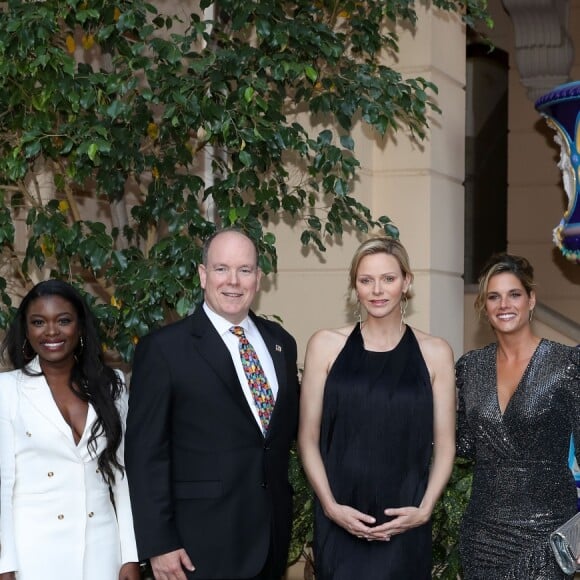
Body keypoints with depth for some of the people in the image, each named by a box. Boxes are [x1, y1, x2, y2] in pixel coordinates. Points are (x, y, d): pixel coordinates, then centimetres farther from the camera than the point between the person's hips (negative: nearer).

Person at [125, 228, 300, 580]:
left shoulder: (280, 341, 8)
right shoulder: (164, 348, -8)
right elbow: (145, 452, -10)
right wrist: (158, 544, -12)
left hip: (272, 531, 5)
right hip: (203, 541, -5)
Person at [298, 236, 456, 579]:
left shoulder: (435, 352, 2)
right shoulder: (326, 345, 1)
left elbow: (445, 446, 5)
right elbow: (308, 439, 2)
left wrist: (424, 509, -7)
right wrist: (330, 505, -8)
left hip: (406, 528, 0)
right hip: (339, 526, 0)